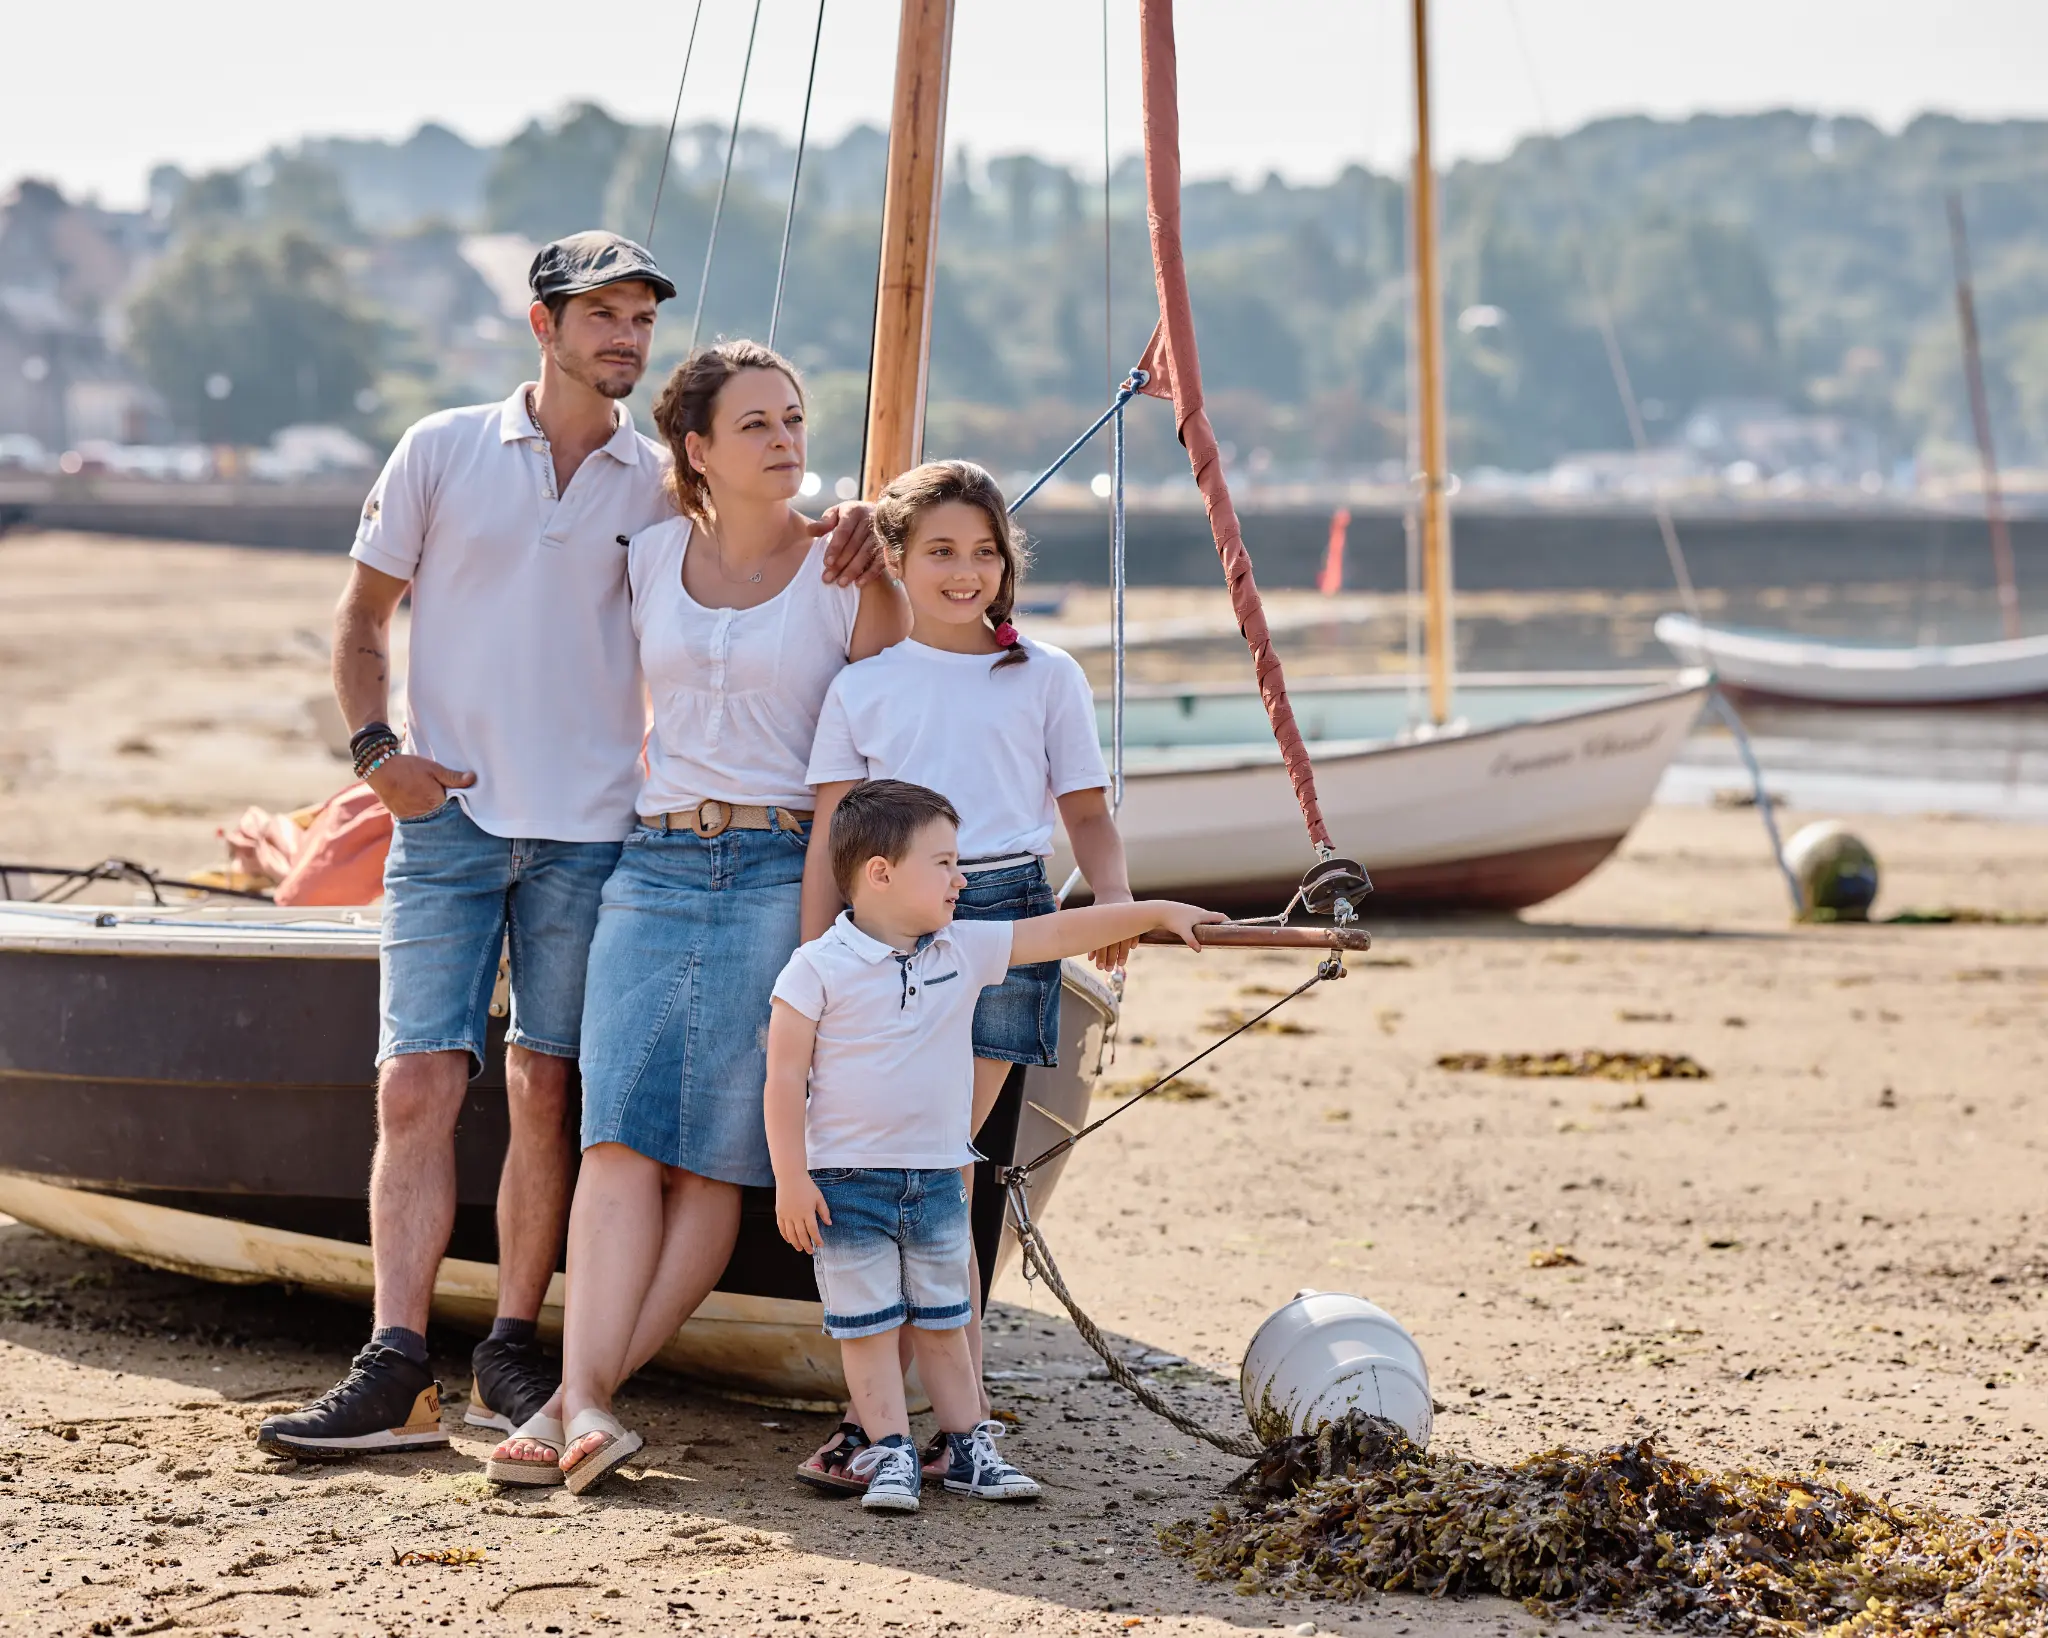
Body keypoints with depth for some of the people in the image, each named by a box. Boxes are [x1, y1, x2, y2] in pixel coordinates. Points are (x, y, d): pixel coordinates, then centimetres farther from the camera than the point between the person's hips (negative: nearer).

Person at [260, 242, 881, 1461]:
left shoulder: (666, 485, 7)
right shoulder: (443, 452, 4)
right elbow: (362, 618, 9)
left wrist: (840, 547, -6)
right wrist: (377, 744, -5)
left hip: (589, 831, 1)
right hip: (448, 818, -1)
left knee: (546, 1094, 4)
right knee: (418, 1086, -9)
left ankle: (514, 1353, 12)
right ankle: (397, 1372, -11)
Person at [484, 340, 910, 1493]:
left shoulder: (849, 573, 3)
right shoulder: (651, 557, 12)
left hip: (784, 876, -3)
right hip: (655, 868, 3)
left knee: (718, 1158, -9)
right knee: (624, 1136, -12)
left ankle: (580, 1397, -10)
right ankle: (586, 1403, -21)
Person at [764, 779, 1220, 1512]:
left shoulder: (965, 950, 2)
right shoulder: (819, 969, -12)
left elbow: (1057, 934, 6)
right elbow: (784, 1077, -12)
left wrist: (1155, 913, 1)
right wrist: (791, 1178, -15)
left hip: (937, 1177, 5)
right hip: (848, 1180, -5)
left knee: (943, 1321, 13)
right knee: (867, 1326, 2)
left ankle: (968, 1445, 19)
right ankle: (890, 1452, 8)